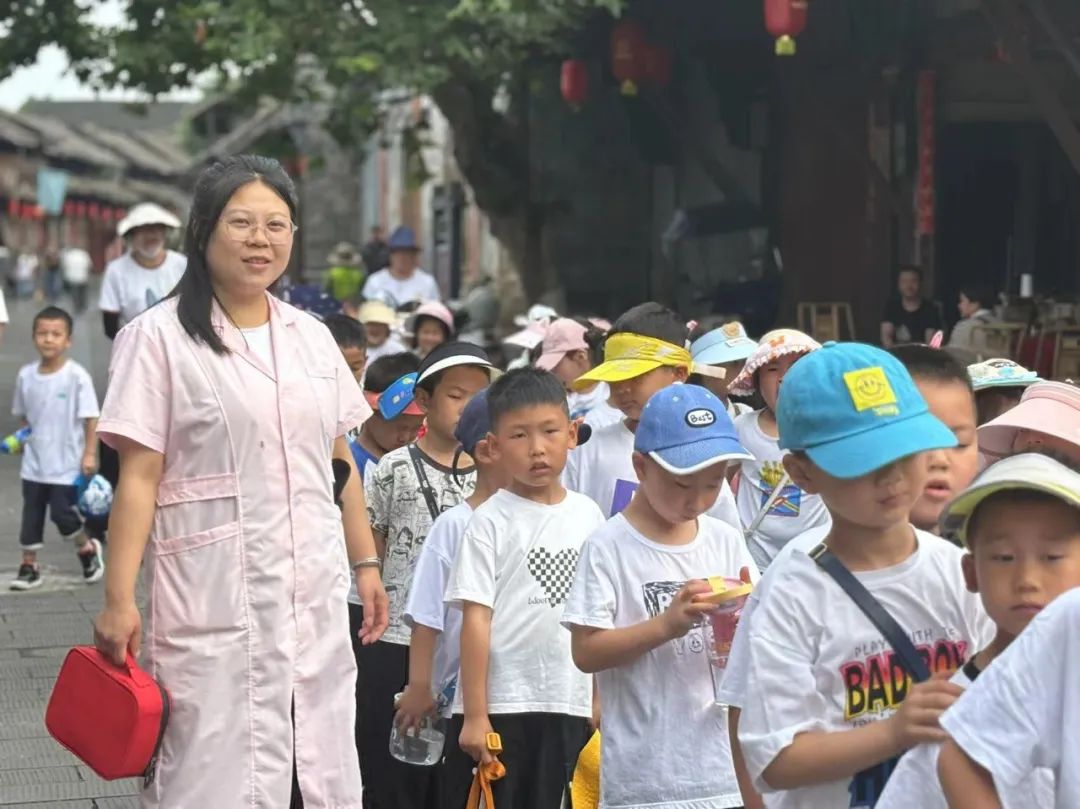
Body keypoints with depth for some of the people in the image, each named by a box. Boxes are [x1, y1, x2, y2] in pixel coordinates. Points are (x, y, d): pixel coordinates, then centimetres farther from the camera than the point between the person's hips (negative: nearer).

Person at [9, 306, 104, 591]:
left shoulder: (76, 376, -13)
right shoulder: (26, 375, 0)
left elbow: (90, 417, -11)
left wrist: (90, 453, -12)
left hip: (67, 463, -4)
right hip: (34, 463, 4)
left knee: (62, 513, -4)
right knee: (31, 514, 8)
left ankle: (88, 548, 23)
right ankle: (29, 567, 18)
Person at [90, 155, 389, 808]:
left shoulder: (313, 337, 12)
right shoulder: (159, 336, -5)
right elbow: (138, 478, -9)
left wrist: (366, 563, 17)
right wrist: (120, 599, -13)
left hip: (314, 595, 5)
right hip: (213, 602, -5)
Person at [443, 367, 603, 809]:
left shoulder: (588, 515, 7)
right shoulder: (491, 521, -6)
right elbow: (476, 618, -10)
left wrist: (601, 699, 10)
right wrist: (475, 715, -13)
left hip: (567, 705, 4)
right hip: (497, 705, -4)